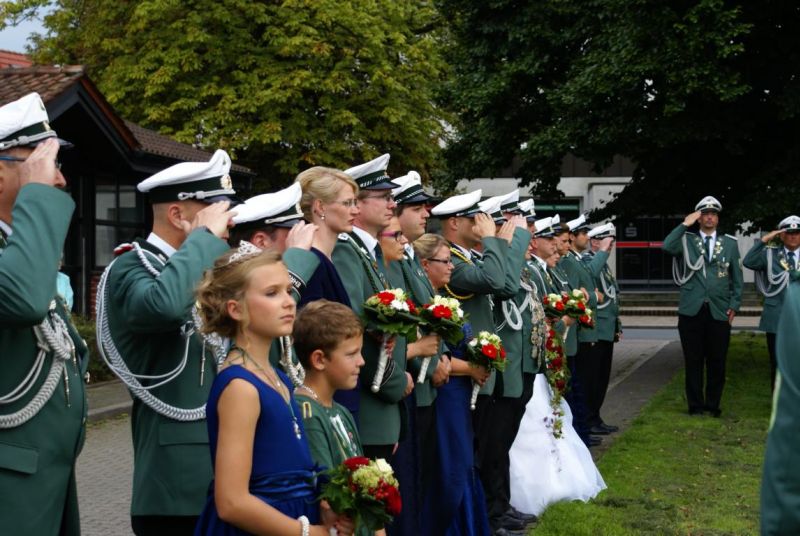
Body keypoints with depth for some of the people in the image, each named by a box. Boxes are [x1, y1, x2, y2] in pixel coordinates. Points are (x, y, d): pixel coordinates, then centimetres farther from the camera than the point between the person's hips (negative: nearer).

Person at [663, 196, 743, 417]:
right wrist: (685, 224, -13)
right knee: (694, 361, 4)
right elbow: (667, 246, -16)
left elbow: (737, 278, 11)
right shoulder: (687, 240, 6)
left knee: (717, 361, 4)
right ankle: (695, 405, 13)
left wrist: (734, 305, 3)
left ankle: (713, 405, 16)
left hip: (719, 312, 1)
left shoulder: (730, 243, 10)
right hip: (692, 311, -1)